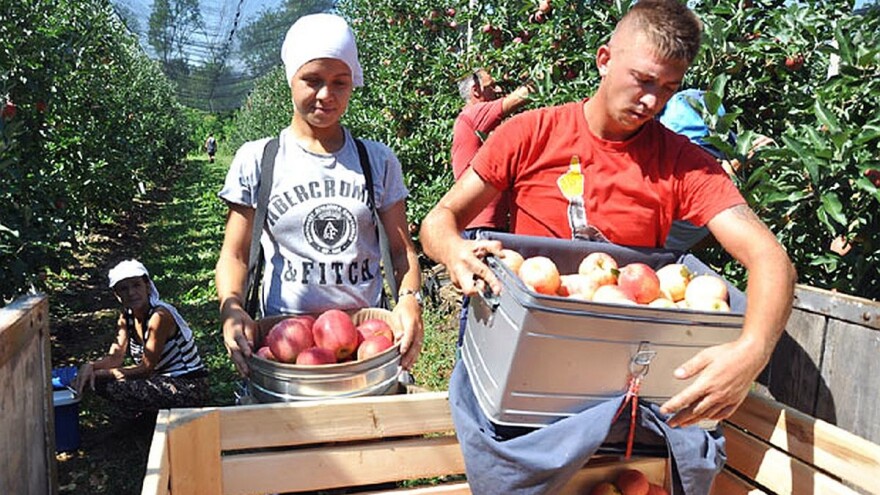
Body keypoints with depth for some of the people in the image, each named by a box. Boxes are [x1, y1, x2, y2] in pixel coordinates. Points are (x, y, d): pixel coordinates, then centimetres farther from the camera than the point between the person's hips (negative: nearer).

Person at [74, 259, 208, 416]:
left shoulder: (159, 316, -21)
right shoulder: (126, 317, 5)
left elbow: (146, 369, -20)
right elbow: (115, 357, -1)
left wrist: (102, 374, -19)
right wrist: (91, 366, -22)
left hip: (189, 388, -8)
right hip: (164, 381, 9)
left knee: (115, 388, -26)